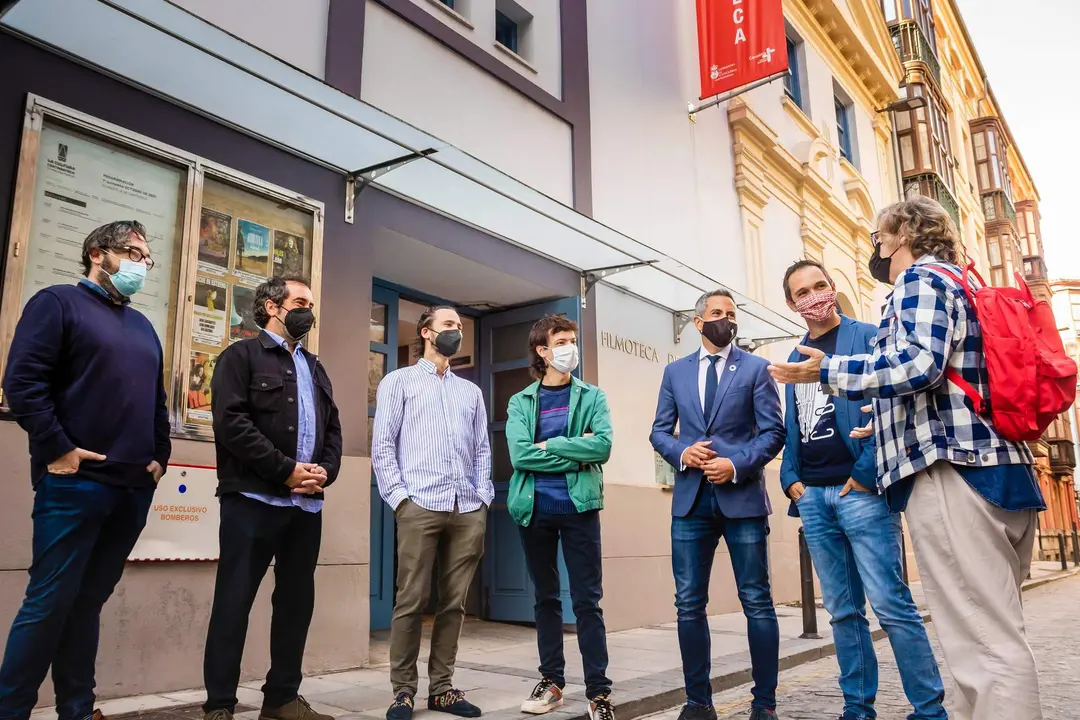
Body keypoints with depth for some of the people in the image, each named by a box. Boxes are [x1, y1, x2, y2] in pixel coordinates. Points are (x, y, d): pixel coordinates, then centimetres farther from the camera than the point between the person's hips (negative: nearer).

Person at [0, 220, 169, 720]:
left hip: (134, 487, 6)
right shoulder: (58, 302, 0)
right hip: (75, 482, -6)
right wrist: (57, 449, -14)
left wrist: (160, 455, 13)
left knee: (89, 600, 12)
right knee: (50, 601, -3)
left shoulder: (142, 326, 21)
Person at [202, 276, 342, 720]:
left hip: (307, 504, 7)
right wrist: (287, 470, -15)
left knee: (297, 602, 10)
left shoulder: (315, 368, 21)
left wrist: (325, 471, -3)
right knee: (234, 602, 0)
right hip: (254, 500, -6)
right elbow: (231, 423, -12)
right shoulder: (241, 356, 1)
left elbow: (333, 428, 17)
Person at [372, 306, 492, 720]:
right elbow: (382, 445, 2)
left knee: (453, 603, 6)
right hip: (420, 506, -4)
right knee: (411, 601, -2)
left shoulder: (471, 391, 22)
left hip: (469, 510, 4)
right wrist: (399, 496, -8)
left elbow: (483, 449, 18)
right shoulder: (398, 382, 10)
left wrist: (484, 496, 5)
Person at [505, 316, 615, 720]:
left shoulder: (592, 396, 6)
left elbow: (603, 446, -11)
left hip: (579, 506, -2)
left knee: (587, 601, 0)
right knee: (546, 598, 12)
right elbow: (520, 455, -9)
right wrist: (575, 454, -11)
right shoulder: (521, 402, 7)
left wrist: (548, 446, -10)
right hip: (534, 508, 2)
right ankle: (551, 682, 25)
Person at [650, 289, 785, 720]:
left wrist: (737, 464, -15)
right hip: (690, 499, 3)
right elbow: (659, 431, 11)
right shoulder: (675, 372, 13)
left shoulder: (756, 368, 5)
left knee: (757, 602, 2)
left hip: (742, 495, -2)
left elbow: (773, 431, -2)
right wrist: (682, 452, -9)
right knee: (689, 604, 5)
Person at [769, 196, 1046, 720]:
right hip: (999, 468, 10)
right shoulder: (959, 283, 28)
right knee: (996, 632, 13)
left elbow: (917, 364, -19)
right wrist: (885, 427, 38)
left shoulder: (919, 278, -2)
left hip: (951, 472, -10)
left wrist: (829, 371, -7)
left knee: (986, 643, -11)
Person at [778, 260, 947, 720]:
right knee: (842, 611, 10)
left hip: (858, 490, -5)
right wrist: (791, 480, 7)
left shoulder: (868, 338, 1)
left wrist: (865, 475, -14)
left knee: (891, 604, -8)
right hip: (812, 496, 6)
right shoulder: (795, 358, 18)